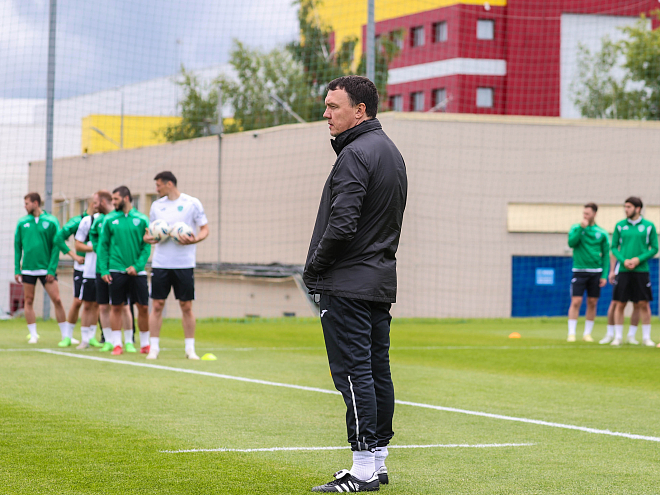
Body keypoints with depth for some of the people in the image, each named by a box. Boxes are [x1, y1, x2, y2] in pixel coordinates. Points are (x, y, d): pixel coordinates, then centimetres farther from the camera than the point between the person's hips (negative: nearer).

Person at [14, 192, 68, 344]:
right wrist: (17, 269, 3)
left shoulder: (51, 222, -2)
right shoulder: (22, 222, 6)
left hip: (46, 269, -3)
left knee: (57, 300, -6)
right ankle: (33, 335, 13)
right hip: (27, 269, 3)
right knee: (29, 301, 4)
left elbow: (56, 246, -4)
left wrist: (52, 269, -11)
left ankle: (65, 335, 2)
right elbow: (17, 246, 9)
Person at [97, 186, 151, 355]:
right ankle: (117, 344, 7)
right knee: (116, 307, 0)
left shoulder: (141, 219, 3)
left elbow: (147, 246, 2)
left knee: (143, 307, 2)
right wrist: (103, 270, -4)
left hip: (137, 271, 0)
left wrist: (138, 265, -11)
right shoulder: (109, 219, 5)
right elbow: (103, 246, 5)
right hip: (116, 270, 0)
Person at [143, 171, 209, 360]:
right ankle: (154, 347, 6)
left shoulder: (192, 203, -1)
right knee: (157, 305, 0)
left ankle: (190, 348, 10)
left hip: (184, 264, -2)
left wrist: (195, 239, -18)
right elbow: (151, 230, 17)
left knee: (186, 306, 2)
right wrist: (147, 237, -6)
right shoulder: (156, 205, 10)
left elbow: (205, 229, 2)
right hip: (160, 263, 2)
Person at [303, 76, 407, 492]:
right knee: (377, 369, 11)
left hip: (348, 284, -10)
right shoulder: (392, 152, 16)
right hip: (381, 281, 10)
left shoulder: (356, 154, -15)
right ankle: (378, 460, 16)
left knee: (353, 371, -8)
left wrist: (313, 268, -9)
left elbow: (342, 224, -22)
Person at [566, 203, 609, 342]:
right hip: (579, 271, -2)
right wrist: (581, 228, -16)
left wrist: (604, 275, -1)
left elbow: (606, 255, 6)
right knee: (576, 302, -8)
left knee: (592, 303, 4)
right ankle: (571, 333, -5)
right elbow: (571, 243, -13)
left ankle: (587, 333, 14)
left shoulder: (601, 233, 5)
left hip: (595, 272, 2)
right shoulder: (576, 228, 4)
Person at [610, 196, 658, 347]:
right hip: (623, 270, 1)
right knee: (620, 304, 0)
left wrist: (639, 259, -11)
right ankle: (618, 336, 7)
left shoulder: (649, 226, 2)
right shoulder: (620, 226, 6)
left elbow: (654, 249, 3)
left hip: (641, 270, -1)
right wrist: (623, 260, -10)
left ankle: (646, 337, 8)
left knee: (643, 304, -1)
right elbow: (614, 248, 8)